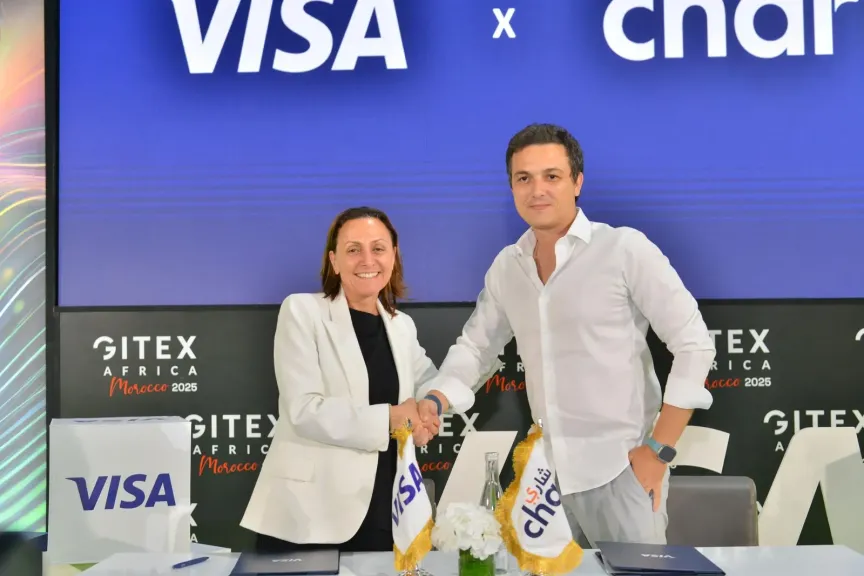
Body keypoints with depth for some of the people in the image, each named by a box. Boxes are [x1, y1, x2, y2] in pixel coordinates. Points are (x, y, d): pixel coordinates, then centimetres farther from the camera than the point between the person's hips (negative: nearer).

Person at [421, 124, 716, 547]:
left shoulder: (625, 249, -10)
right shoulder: (505, 266, 6)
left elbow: (694, 345, -10)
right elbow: (474, 346, 14)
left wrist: (659, 451, -11)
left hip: (620, 470, -5)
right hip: (548, 471, 5)